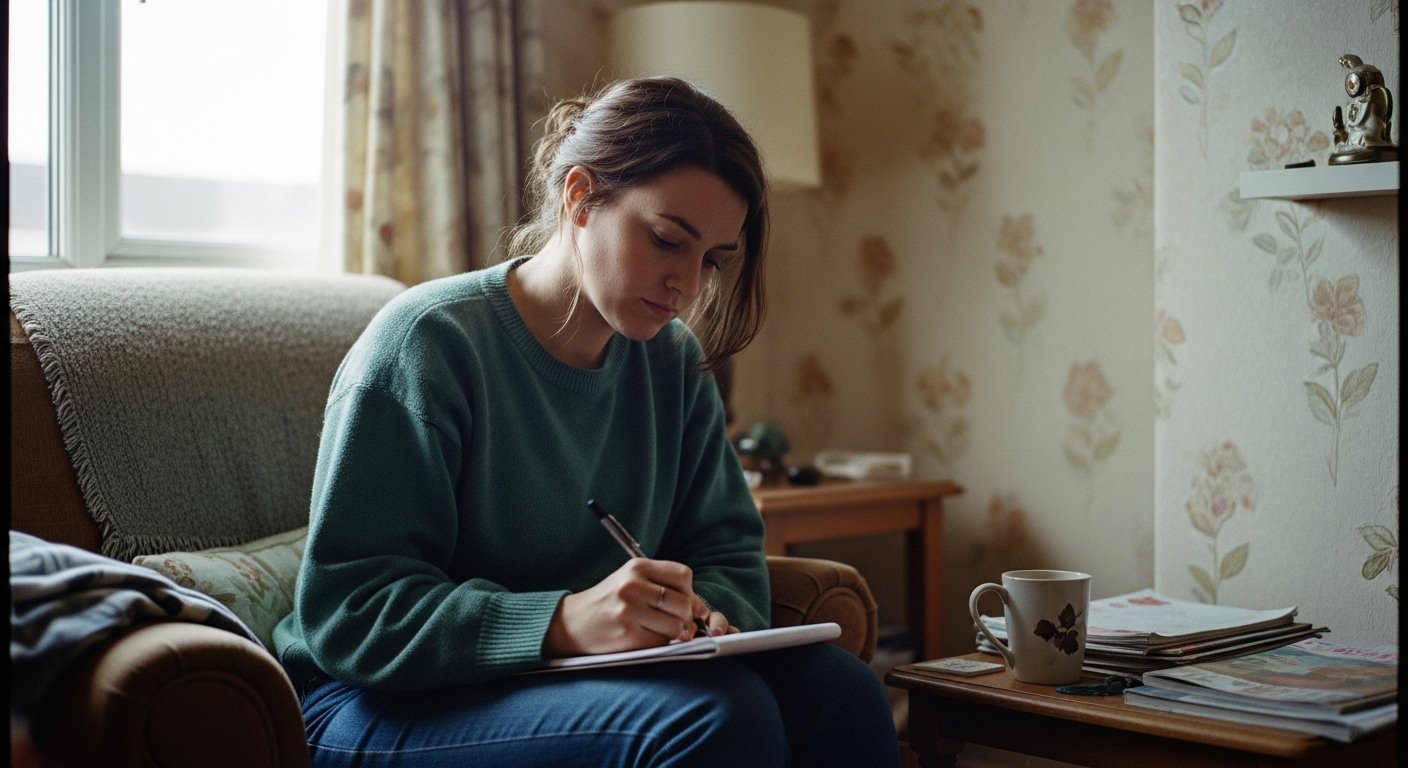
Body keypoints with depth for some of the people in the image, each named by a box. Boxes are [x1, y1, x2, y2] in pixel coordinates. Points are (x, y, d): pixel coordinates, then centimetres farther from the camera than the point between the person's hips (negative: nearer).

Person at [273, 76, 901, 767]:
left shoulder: (674, 363, 5)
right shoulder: (428, 342, -16)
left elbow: (727, 549, 11)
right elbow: (345, 609, -20)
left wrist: (708, 613, -15)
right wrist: (564, 622, -34)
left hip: (585, 679, 6)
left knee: (839, 690, -17)